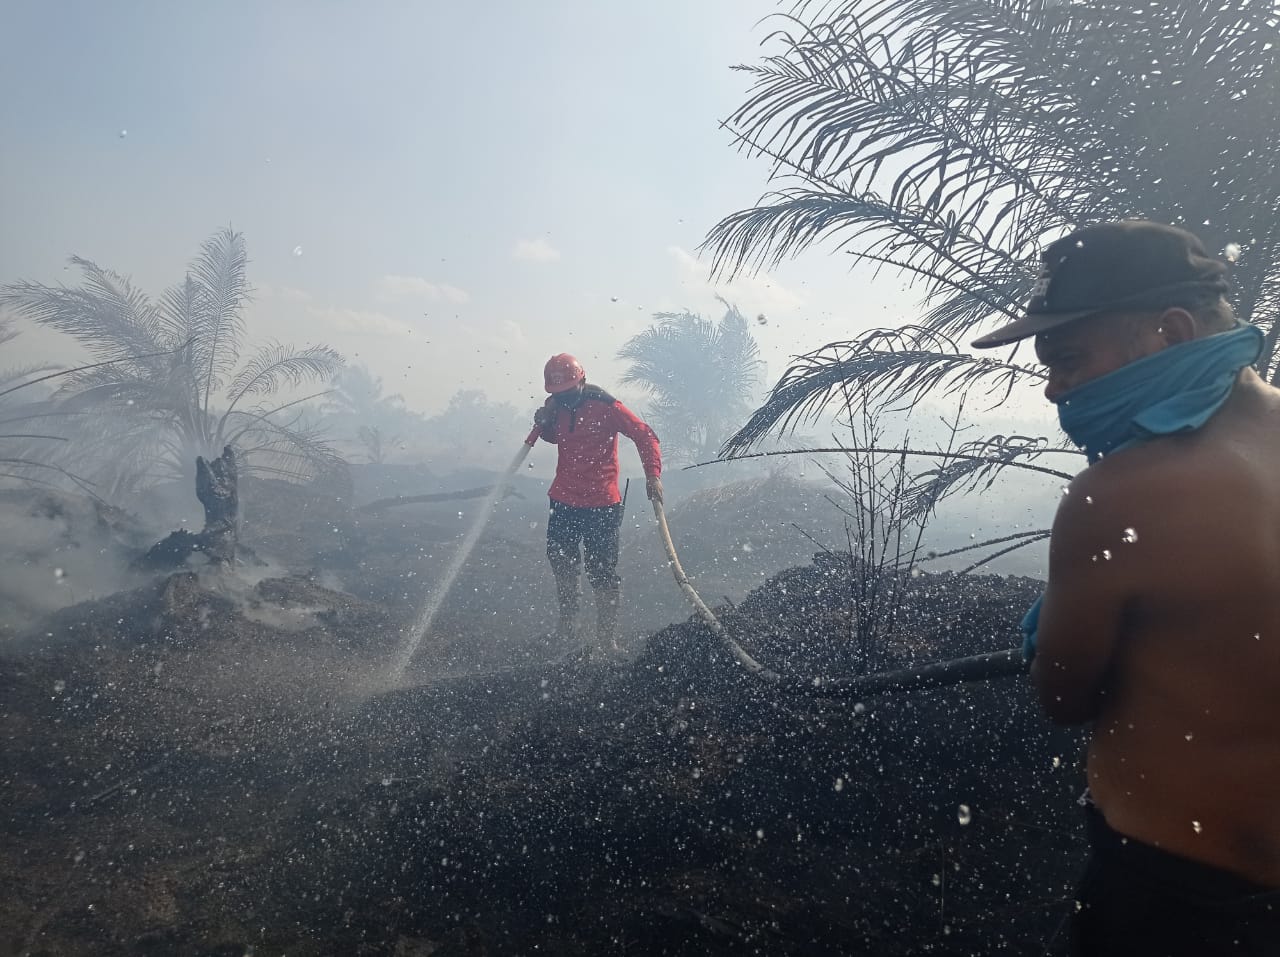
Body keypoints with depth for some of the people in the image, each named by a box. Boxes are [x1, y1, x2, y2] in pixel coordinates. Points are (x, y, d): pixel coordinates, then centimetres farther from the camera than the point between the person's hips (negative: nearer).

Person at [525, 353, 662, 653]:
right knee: (561, 563, 19)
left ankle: (608, 640, 8)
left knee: (603, 574, -1)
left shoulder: (606, 407, -15)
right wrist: (542, 424, 0)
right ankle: (567, 621, 38)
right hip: (563, 502, 6)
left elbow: (645, 436, -14)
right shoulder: (557, 406, 4)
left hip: (602, 505, -6)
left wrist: (653, 475, -27)